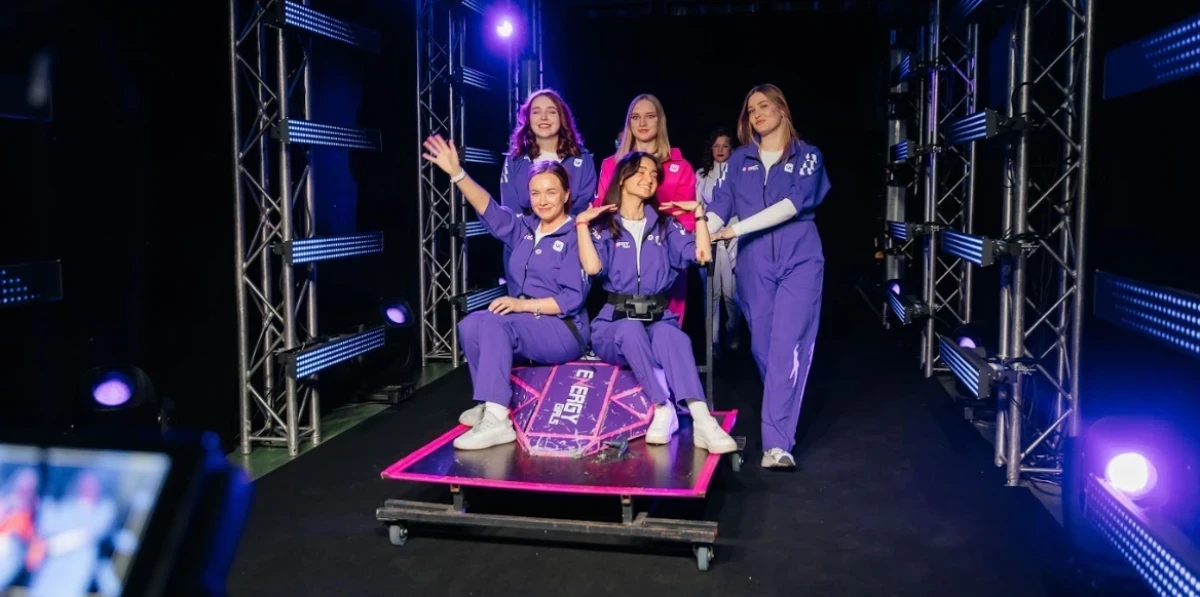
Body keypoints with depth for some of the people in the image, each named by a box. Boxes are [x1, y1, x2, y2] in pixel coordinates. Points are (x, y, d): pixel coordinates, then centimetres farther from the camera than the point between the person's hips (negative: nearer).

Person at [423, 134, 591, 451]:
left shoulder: (575, 237, -7)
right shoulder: (524, 228, 12)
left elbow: (572, 298, -15)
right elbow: (489, 209, -4)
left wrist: (524, 304, -23)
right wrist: (457, 173, -17)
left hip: (564, 332, -7)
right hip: (523, 330, 7)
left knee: (493, 322, -29)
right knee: (471, 325, -17)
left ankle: (497, 420, -33)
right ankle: (490, 403, -4)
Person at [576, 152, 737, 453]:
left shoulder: (665, 225, 17)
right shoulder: (603, 226, 9)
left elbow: (702, 255, 1)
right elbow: (592, 267, -12)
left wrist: (698, 212, 2)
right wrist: (582, 224, -8)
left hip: (658, 320, 1)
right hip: (615, 324, -1)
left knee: (669, 335, -35)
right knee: (631, 329, -38)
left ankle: (703, 421, -50)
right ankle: (663, 410, -39)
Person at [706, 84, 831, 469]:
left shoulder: (807, 156, 3)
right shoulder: (739, 160, 12)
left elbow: (793, 203, -13)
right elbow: (720, 205, 1)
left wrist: (737, 229, -21)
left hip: (799, 261, -3)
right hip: (754, 264, 3)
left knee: (787, 348, -12)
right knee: (763, 347, 8)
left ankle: (777, 443, -15)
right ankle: (780, 420, 27)